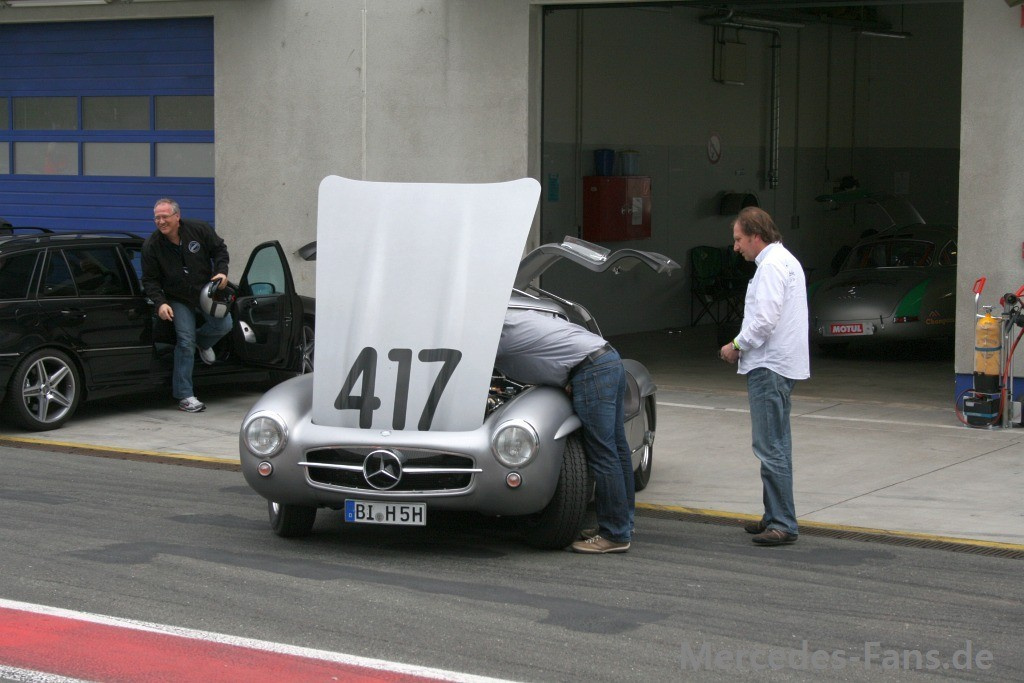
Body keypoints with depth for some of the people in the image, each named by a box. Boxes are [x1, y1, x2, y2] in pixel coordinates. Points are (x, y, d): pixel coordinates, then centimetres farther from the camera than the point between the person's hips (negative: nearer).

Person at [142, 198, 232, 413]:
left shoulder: (200, 230, -13)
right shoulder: (151, 246, -14)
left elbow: (220, 249, 2)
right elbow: (150, 280, -10)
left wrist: (221, 271, -15)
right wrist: (160, 303, -24)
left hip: (206, 291, 2)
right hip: (178, 300, -2)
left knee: (224, 325, -13)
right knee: (185, 342, -11)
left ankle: (203, 342, 26)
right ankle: (184, 395, -7)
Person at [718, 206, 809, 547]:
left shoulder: (772, 265, -14)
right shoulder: (784, 260, 20)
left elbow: (765, 319, -22)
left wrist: (737, 346, -9)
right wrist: (743, 347, 15)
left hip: (770, 367, -11)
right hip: (777, 365, 11)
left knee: (771, 448, -10)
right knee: (775, 445, 16)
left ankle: (783, 524, -10)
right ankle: (775, 517, 23)